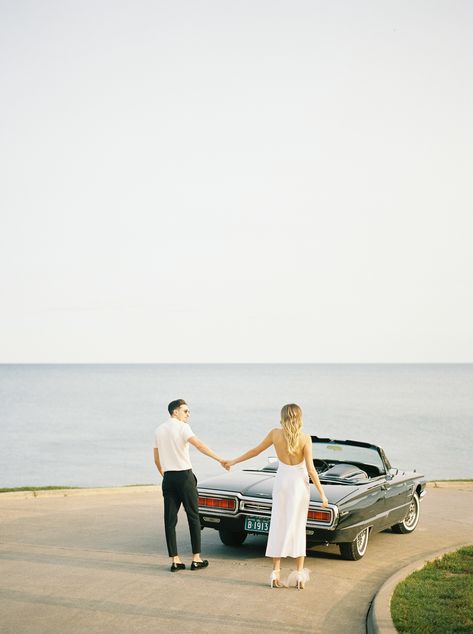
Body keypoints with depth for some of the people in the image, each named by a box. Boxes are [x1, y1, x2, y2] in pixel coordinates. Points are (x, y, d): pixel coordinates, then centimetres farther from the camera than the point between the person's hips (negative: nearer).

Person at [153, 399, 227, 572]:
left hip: (168, 478, 6)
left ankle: (175, 560, 4)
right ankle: (196, 558, 4)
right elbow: (199, 445, -22)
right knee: (193, 517, 3)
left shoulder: (159, 430, 13)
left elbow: (156, 460, 18)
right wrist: (219, 459, -27)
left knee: (170, 519, 4)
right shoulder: (182, 427, -6)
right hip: (184, 476, -5)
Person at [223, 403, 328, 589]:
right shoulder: (305, 438, -12)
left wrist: (233, 461, 19)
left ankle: (276, 573, 8)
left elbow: (255, 451, 4)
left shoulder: (275, 434, -6)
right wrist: (322, 494, -7)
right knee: (298, 528, 6)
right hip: (299, 483, -1)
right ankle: (299, 574, 6)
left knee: (278, 526, 8)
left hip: (281, 481, 2)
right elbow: (310, 469, -14)